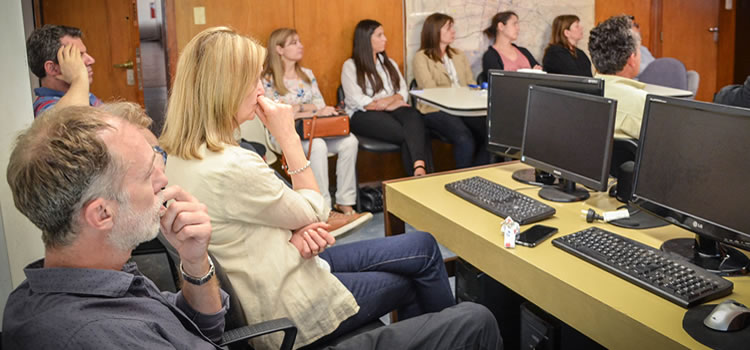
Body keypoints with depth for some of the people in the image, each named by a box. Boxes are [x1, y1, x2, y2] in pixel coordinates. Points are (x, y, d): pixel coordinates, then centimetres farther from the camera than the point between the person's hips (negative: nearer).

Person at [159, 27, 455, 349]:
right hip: (286, 310, -8)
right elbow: (314, 213, -15)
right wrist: (288, 136, -14)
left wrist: (293, 234, -10)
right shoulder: (232, 168, -32)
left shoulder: (182, 156, -2)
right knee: (424, 251, 11)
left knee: (420, 248, 16)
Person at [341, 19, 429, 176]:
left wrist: (387, 100, -9)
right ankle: (418, 174, -28)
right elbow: (357, 101, -6)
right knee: (409, 134, -33)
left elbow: (403, 92, 13)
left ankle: (419, 168, -51)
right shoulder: (350, 66, 8)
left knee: (413, 115, -35)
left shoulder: (389, 63, 26)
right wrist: (389, 105, -7)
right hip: (363, 116, -4)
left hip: (391, 109, 4)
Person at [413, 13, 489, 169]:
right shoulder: (421, 57, 2)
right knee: (465, 140, -32)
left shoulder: (458, 55, 22)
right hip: (436, 110, -5)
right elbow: (431, 92, -9)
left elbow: (472, 85, 16)